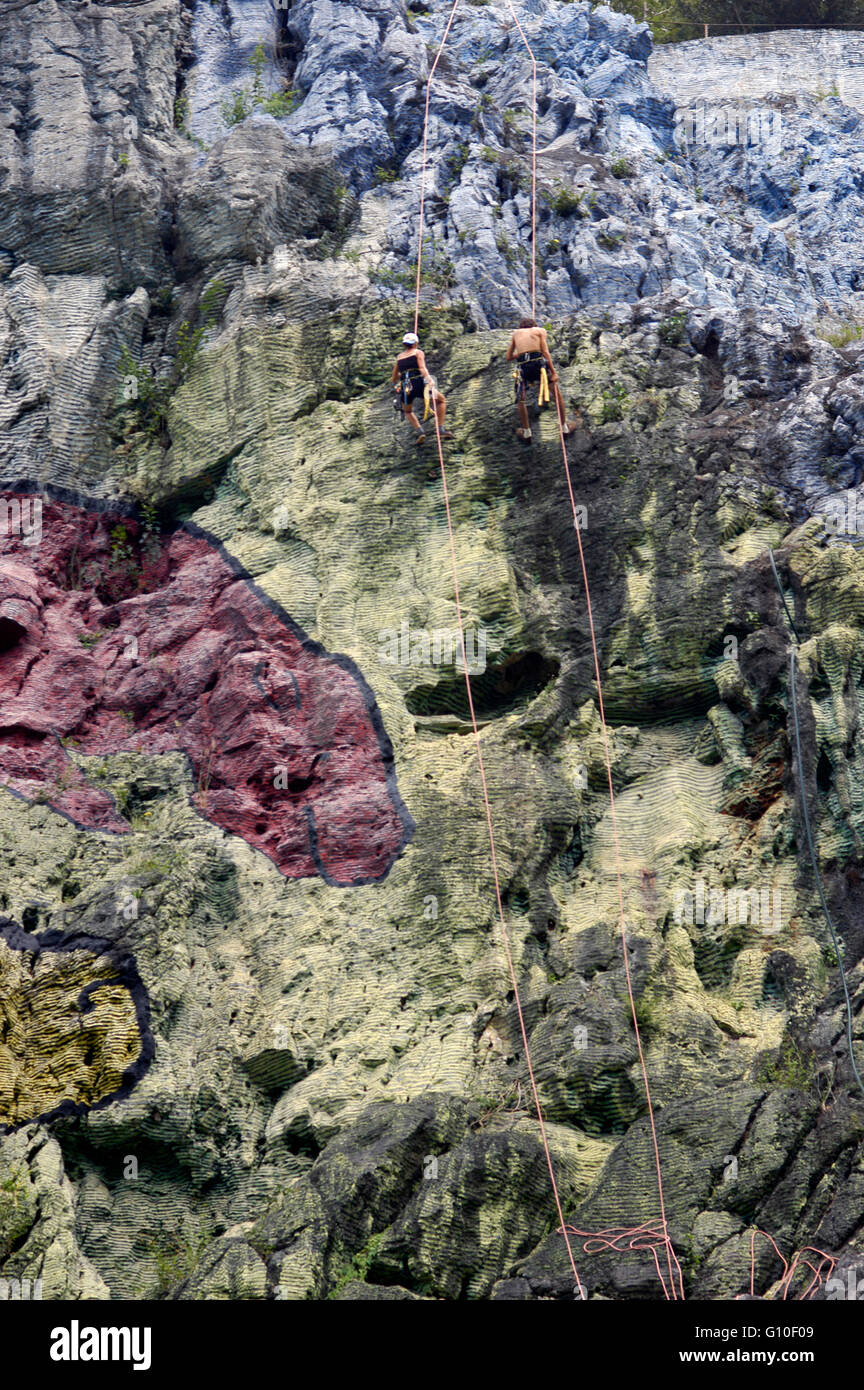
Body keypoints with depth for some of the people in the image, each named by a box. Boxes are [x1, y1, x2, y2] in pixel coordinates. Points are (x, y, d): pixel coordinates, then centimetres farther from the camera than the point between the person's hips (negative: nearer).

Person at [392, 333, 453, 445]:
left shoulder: (399, 357, 20)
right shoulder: (418, 352, 9)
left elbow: (394, 378, 25)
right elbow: (422, 368, -9)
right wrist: (429, 380, -21)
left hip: (405, 389, 3)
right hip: (419, 384, -3)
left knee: (407, 411, 32)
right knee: (441, 400, 22)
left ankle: (420, 432, 7)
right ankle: (441, 429, 10)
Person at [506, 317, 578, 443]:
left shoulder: (516, 333, 25)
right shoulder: (541, 330, 18)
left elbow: (508, 357, 24)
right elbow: (545, 352, 3)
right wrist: (553, 372, 0)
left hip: (522, 366, 1)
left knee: (520, 399, 21)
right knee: (557, 393, 19)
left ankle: (526, 433, 22)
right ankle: (564, 427, 25)